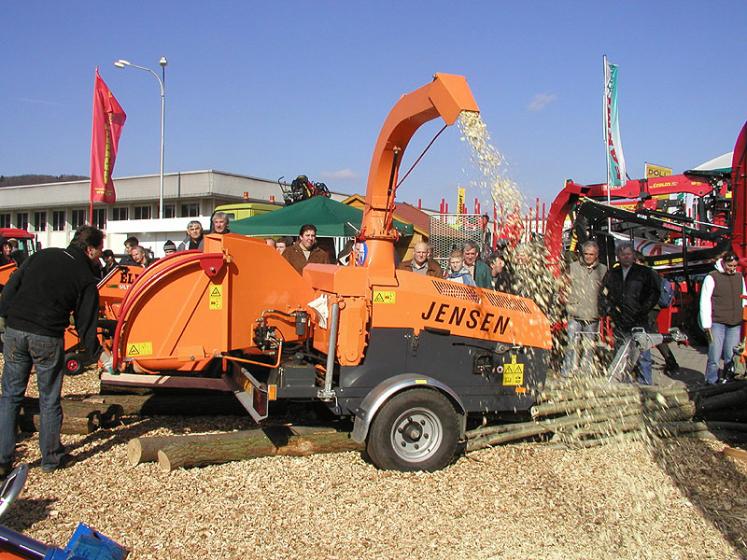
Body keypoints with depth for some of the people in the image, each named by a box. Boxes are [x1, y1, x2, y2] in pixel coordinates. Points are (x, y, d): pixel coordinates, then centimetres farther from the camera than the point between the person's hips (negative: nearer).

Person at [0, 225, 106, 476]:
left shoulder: (42, 255, 9)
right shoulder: (85, 277, -2)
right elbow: (86, 321, 0)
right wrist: (93, 352, 11)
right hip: (48, 338, -3)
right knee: (49, 400, 11)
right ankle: (50, 458, 21)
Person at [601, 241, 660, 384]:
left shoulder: (644, 273, 6)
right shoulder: (611, 274, 13)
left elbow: (654, 293, 4)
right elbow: (603, 295, 14)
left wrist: (642, 310, -6)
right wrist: (610, 310, 1)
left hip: (639, 323, -3)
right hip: (619, 324, 3)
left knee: (643, 358, -5)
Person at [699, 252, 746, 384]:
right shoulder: (712, 277, -3)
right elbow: (705, 302, -6)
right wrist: (706, 324, -10)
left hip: (735, 324, 5)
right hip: (717, 323, -5)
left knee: (731, 357, 6)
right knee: (714, 357, -4)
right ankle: (711, 384, 5)